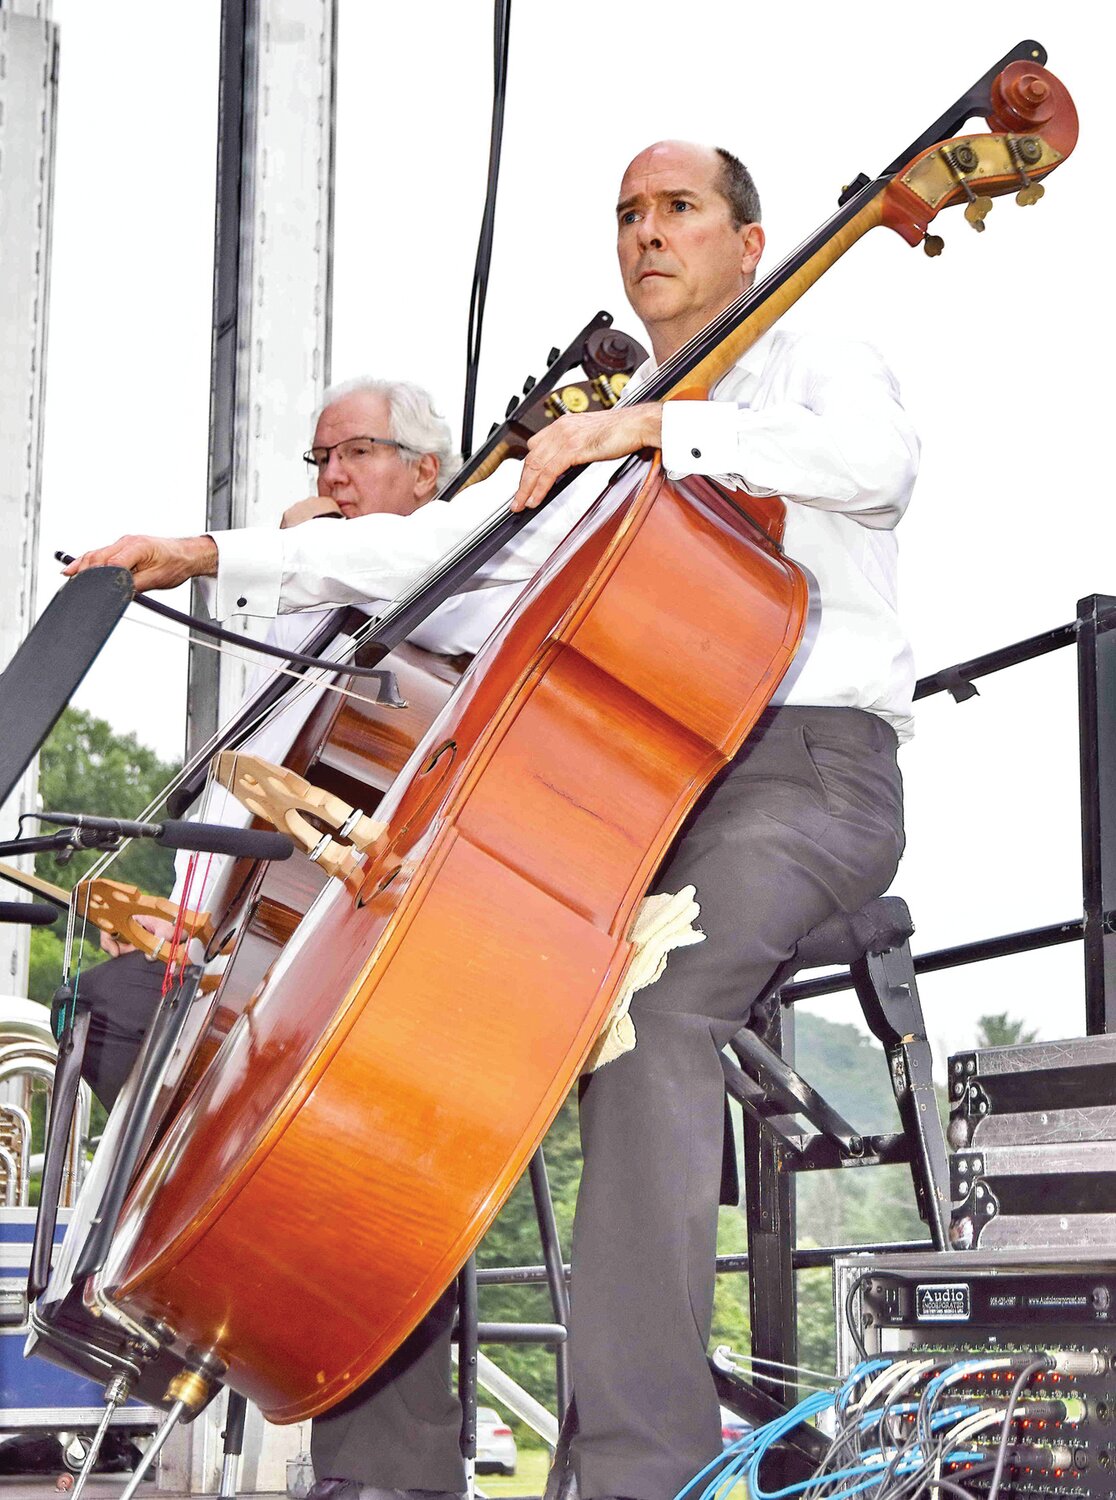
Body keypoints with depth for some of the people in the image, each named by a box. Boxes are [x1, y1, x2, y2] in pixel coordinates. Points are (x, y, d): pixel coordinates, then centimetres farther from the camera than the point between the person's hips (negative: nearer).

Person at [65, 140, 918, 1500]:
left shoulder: (815, 370, 9)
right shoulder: (598, 447, 28)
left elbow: (880, 460, -15)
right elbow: (435, 544, 24)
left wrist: (662, 426, -25)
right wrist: (218, 559, 16)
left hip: (806, 772, -6)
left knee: (649, 1016, -35)